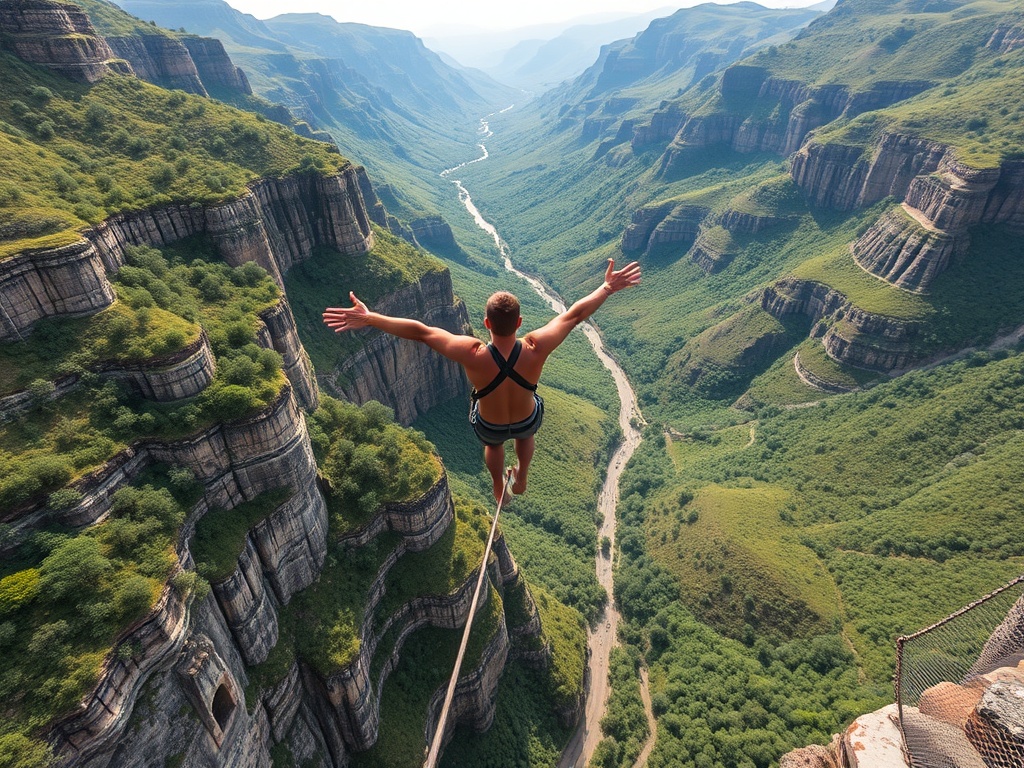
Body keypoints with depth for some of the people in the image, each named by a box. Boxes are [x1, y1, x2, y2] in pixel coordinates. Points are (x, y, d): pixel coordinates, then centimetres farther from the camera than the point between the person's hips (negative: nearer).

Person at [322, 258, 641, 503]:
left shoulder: (472, 355, -39)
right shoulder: (535, 350, -36)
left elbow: (419, 330, -33)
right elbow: (576, 313, -23)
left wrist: (368, 318, -27)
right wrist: (608, 288, -11)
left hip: (489, 426, 0)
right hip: (527, 421, 1)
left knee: (493, 442, 39)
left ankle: (499, 489, 64)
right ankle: (521, 480, 64)